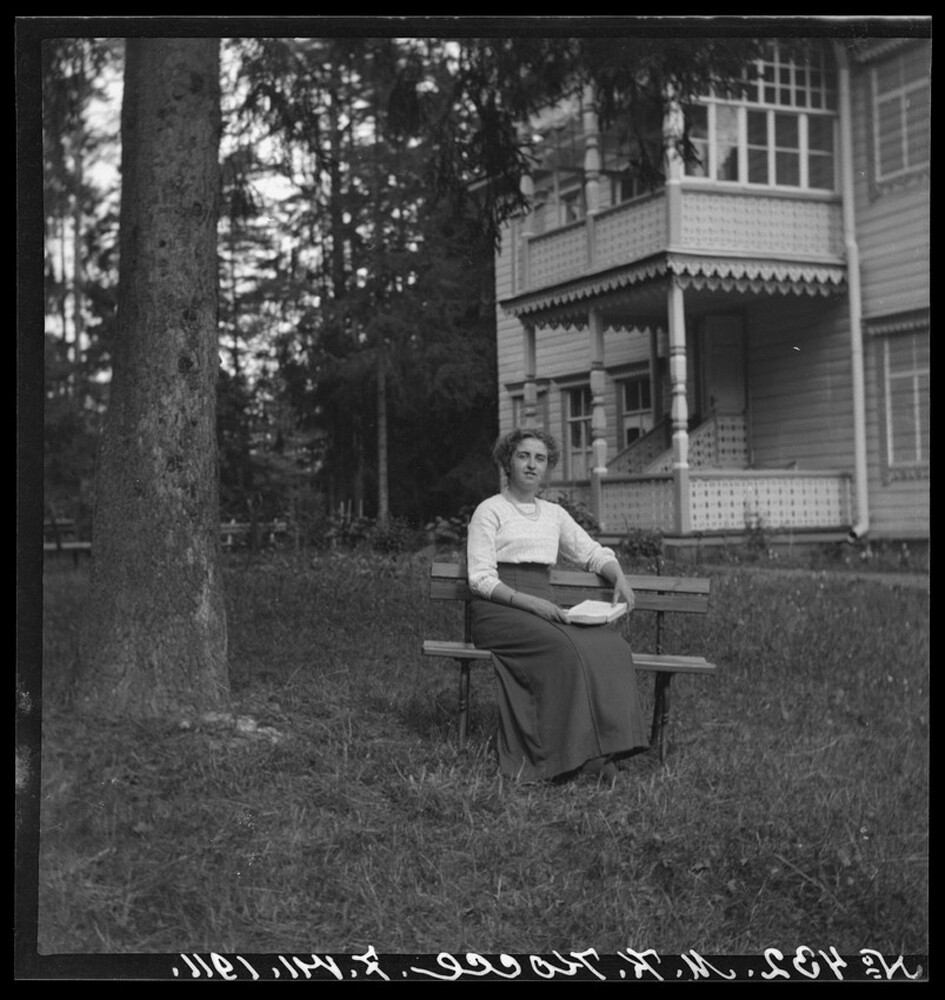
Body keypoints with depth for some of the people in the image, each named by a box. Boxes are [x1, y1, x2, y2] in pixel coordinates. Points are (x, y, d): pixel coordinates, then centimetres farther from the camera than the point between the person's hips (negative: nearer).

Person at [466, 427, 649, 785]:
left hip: (543, 608, 5)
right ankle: (572, 755, -32)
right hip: (498, 610, -5)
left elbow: (593, 553, 25)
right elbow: (480, 579, -5)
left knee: (609, 644, -24)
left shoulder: (554, 514, 21)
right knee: (561, 646, -35)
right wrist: (528, 602, -19)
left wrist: (620, 578, 2)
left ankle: (602, 747, -30)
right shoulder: (490, 511, 4)